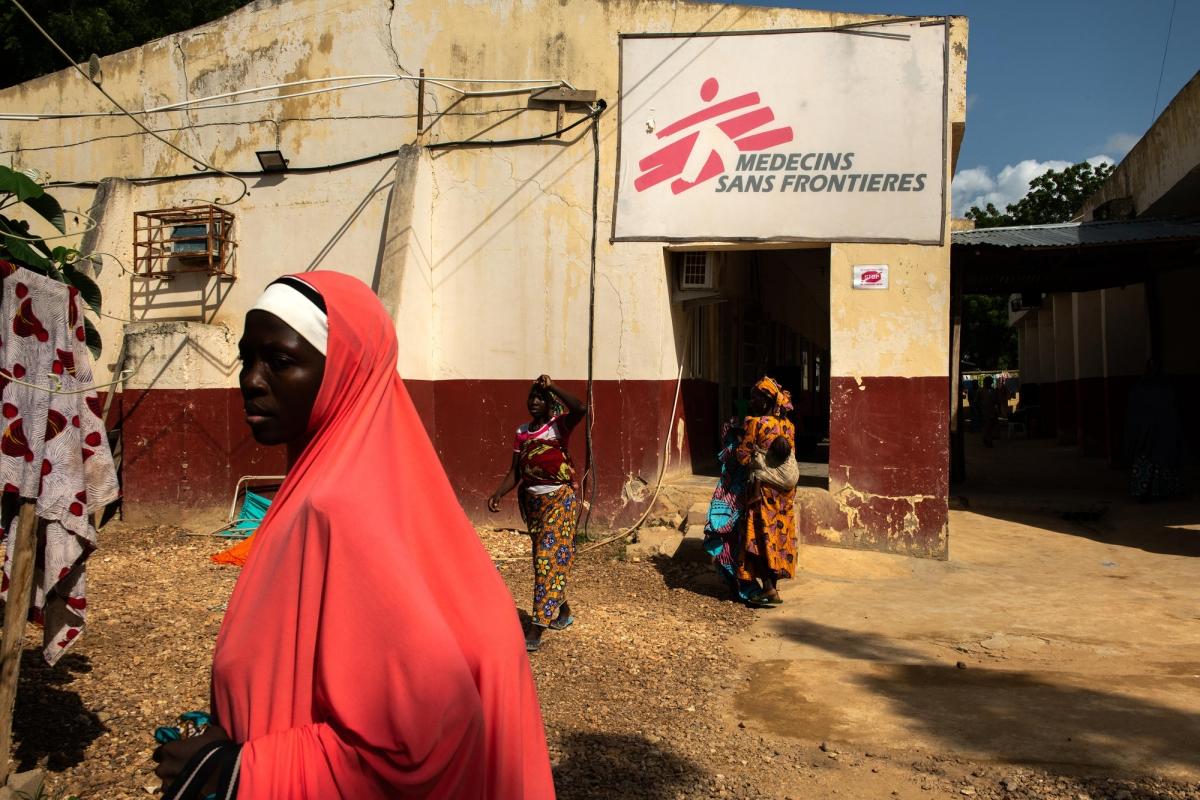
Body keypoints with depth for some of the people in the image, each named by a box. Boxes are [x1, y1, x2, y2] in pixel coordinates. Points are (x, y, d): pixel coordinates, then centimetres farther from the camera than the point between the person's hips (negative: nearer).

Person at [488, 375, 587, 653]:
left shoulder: (559, 425, -8)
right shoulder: (522, 432, 7)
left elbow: (581, 408, -30)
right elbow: (515, 471, 7)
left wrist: (552, 386, -25)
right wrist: (498, 494, -7)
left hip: (560, 498, -6)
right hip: (532, 500, 7)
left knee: (548, 559, -11)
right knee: (543, 558, 15)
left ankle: (536, 630, -11)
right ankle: (563, 611, 35)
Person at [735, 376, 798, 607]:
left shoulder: (755, 423, -12)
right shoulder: (787, 425, 5)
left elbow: (742, 455, -9)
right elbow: (791, 452, 12)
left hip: (763, 489, -6)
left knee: (761, 537, -1)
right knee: (780, 535, 12)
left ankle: (769, 590, -5)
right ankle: (773, 583, 19)